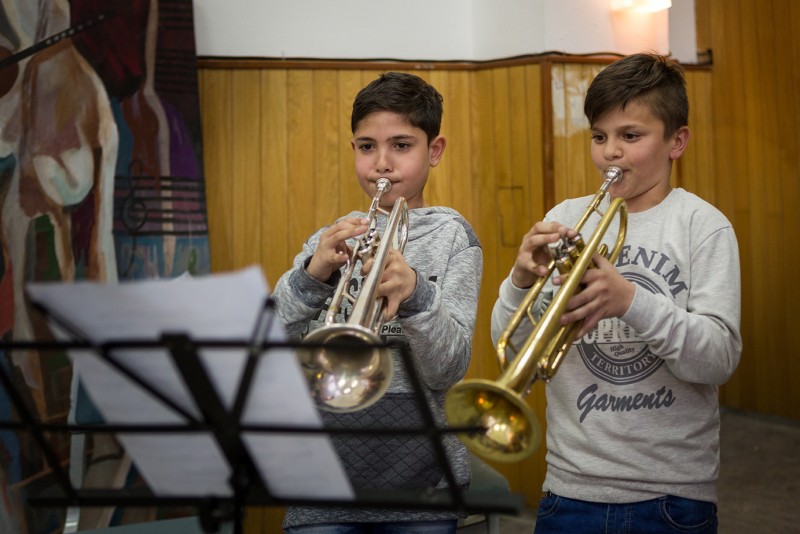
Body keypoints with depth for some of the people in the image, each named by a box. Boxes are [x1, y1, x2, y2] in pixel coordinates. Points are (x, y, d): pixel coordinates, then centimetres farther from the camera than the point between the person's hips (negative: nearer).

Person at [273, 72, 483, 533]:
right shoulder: (330, 239, 7)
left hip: (419, 480, -2)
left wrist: (416, 295, -29)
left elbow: (449, 370, -11)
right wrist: (311, 277, -22)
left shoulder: (451, 236, -1)